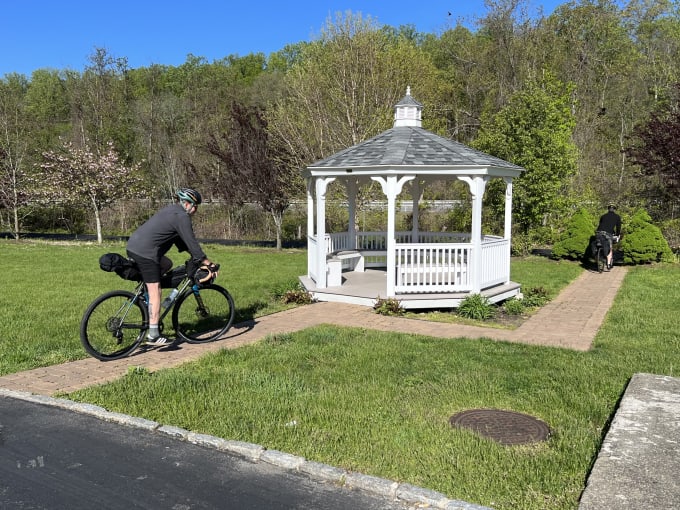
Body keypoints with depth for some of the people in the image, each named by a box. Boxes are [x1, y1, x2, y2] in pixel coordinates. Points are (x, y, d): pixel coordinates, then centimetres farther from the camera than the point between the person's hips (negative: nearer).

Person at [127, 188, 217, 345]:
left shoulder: (171, 210, 22)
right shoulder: (181, 216, -8)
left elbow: (181, 240, 29)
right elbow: (192, 242, -8)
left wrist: (195, 257, 31)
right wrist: (208, 262, 0)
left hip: (133, 245, 10)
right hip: (144, 252, -10)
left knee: (167, 264, 27)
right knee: (155, 292, -6)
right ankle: (153, 335, -3)